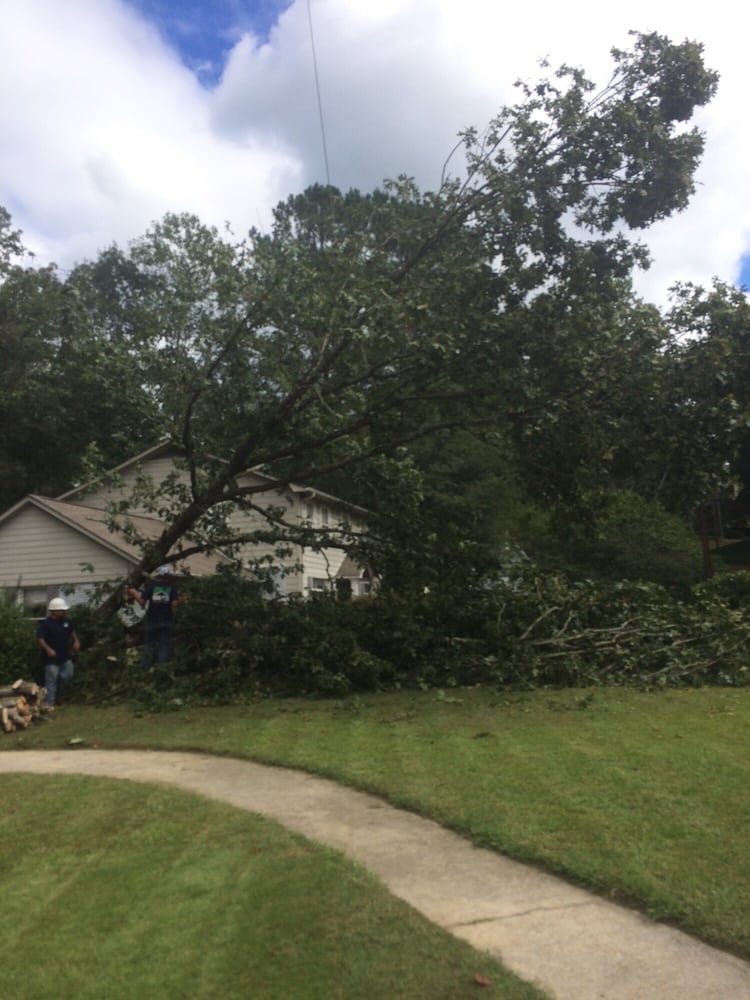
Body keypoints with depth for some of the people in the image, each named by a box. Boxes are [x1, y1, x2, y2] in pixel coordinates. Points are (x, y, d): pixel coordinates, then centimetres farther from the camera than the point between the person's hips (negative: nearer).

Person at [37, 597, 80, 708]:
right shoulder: (45, 624, -16)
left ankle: (58, 694, 34)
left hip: (65, 656, 7)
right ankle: (49, 703, 5)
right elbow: (39, 638, -21)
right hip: (52, 658, -7)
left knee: (68, 676, 14)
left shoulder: (65, 622, 7)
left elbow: (71, 632, 23)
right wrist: (48, 649, -33)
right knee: (51, 680, -3)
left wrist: (76, 641, 6)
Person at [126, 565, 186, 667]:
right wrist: (182, 600, 9)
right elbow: (175, 604, -10)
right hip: (166, 621, 1)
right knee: (164, 645, 8)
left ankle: (146, 666, 16)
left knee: (149, 644, 13)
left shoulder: (150, 585, -7)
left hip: (151, 620, -1)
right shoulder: (171, 587, -4)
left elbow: (142, 602, -10)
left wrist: (134, 593, 5)